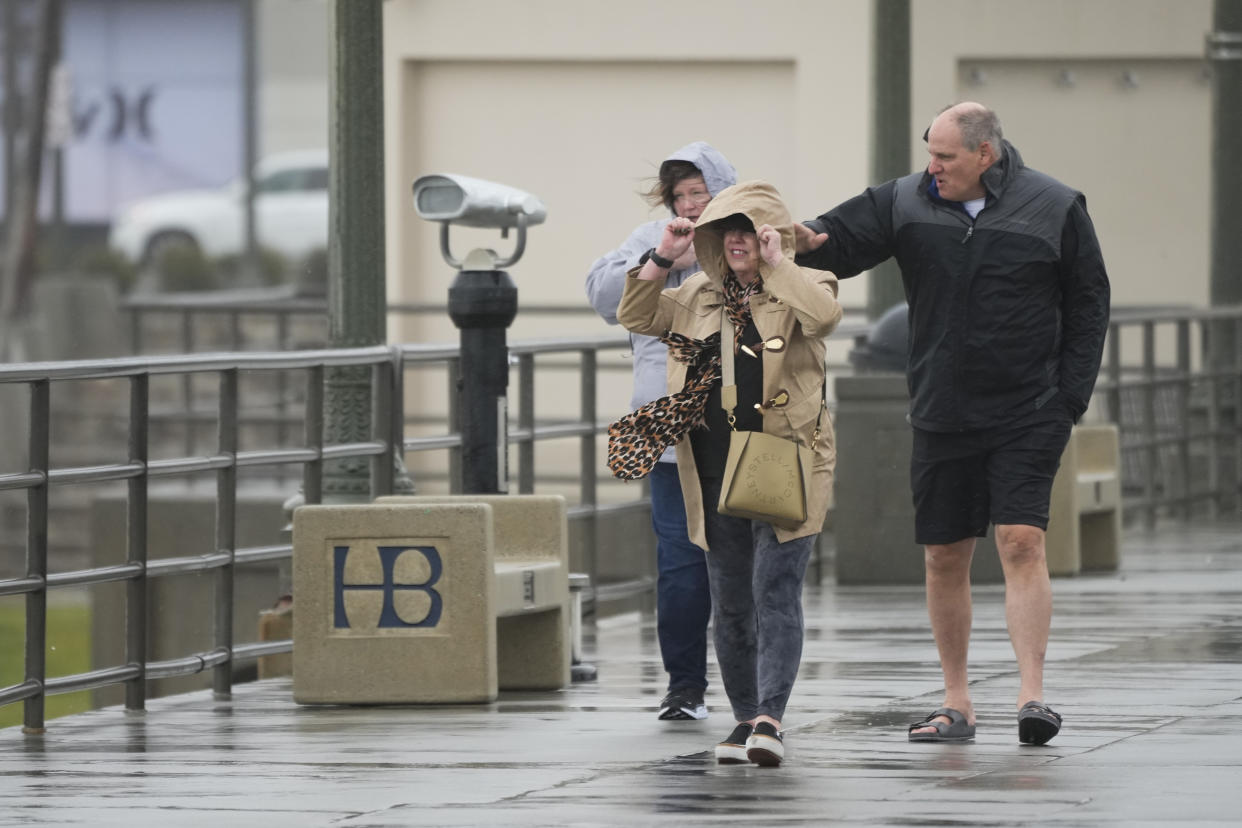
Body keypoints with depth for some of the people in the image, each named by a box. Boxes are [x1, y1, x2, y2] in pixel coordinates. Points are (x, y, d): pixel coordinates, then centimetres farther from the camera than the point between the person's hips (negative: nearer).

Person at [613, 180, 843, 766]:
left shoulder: (799, 287, -1)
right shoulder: (699, 296, 15)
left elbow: (824, 315, -22)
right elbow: (636, 316, 13)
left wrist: (776, 262, -18)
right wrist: (662, 258, 2)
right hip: (714, 472, 6)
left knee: (775, 591, -12)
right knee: (729, 602, 9)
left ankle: (770, 717, -17)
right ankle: (745, 717, 18)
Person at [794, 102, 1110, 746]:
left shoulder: (1055, 209, -1)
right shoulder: (906, 204, 5)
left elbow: (1088, 306, 4)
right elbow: (843, 241, -2)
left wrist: (1069, 398, -3)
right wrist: (808, 240, -27)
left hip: (1028, 418, -3)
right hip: (942, 419, 3)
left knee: (1022, 542, -15)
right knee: (943, 557, 5)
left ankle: (1032, 695, -17)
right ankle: (956, 704, 14)